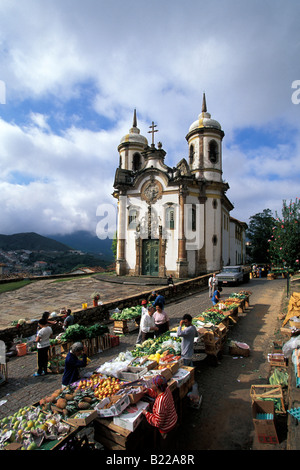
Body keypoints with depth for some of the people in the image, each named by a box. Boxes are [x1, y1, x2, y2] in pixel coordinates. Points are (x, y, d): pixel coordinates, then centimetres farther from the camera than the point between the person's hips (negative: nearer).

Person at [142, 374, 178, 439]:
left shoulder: (160, 401, -36)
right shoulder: (167, 389, -14)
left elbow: (158, 423, -26)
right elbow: (156, 393, 10)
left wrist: (146, 414, -17)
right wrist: (148, 391, -5)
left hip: (167, 428, -7)